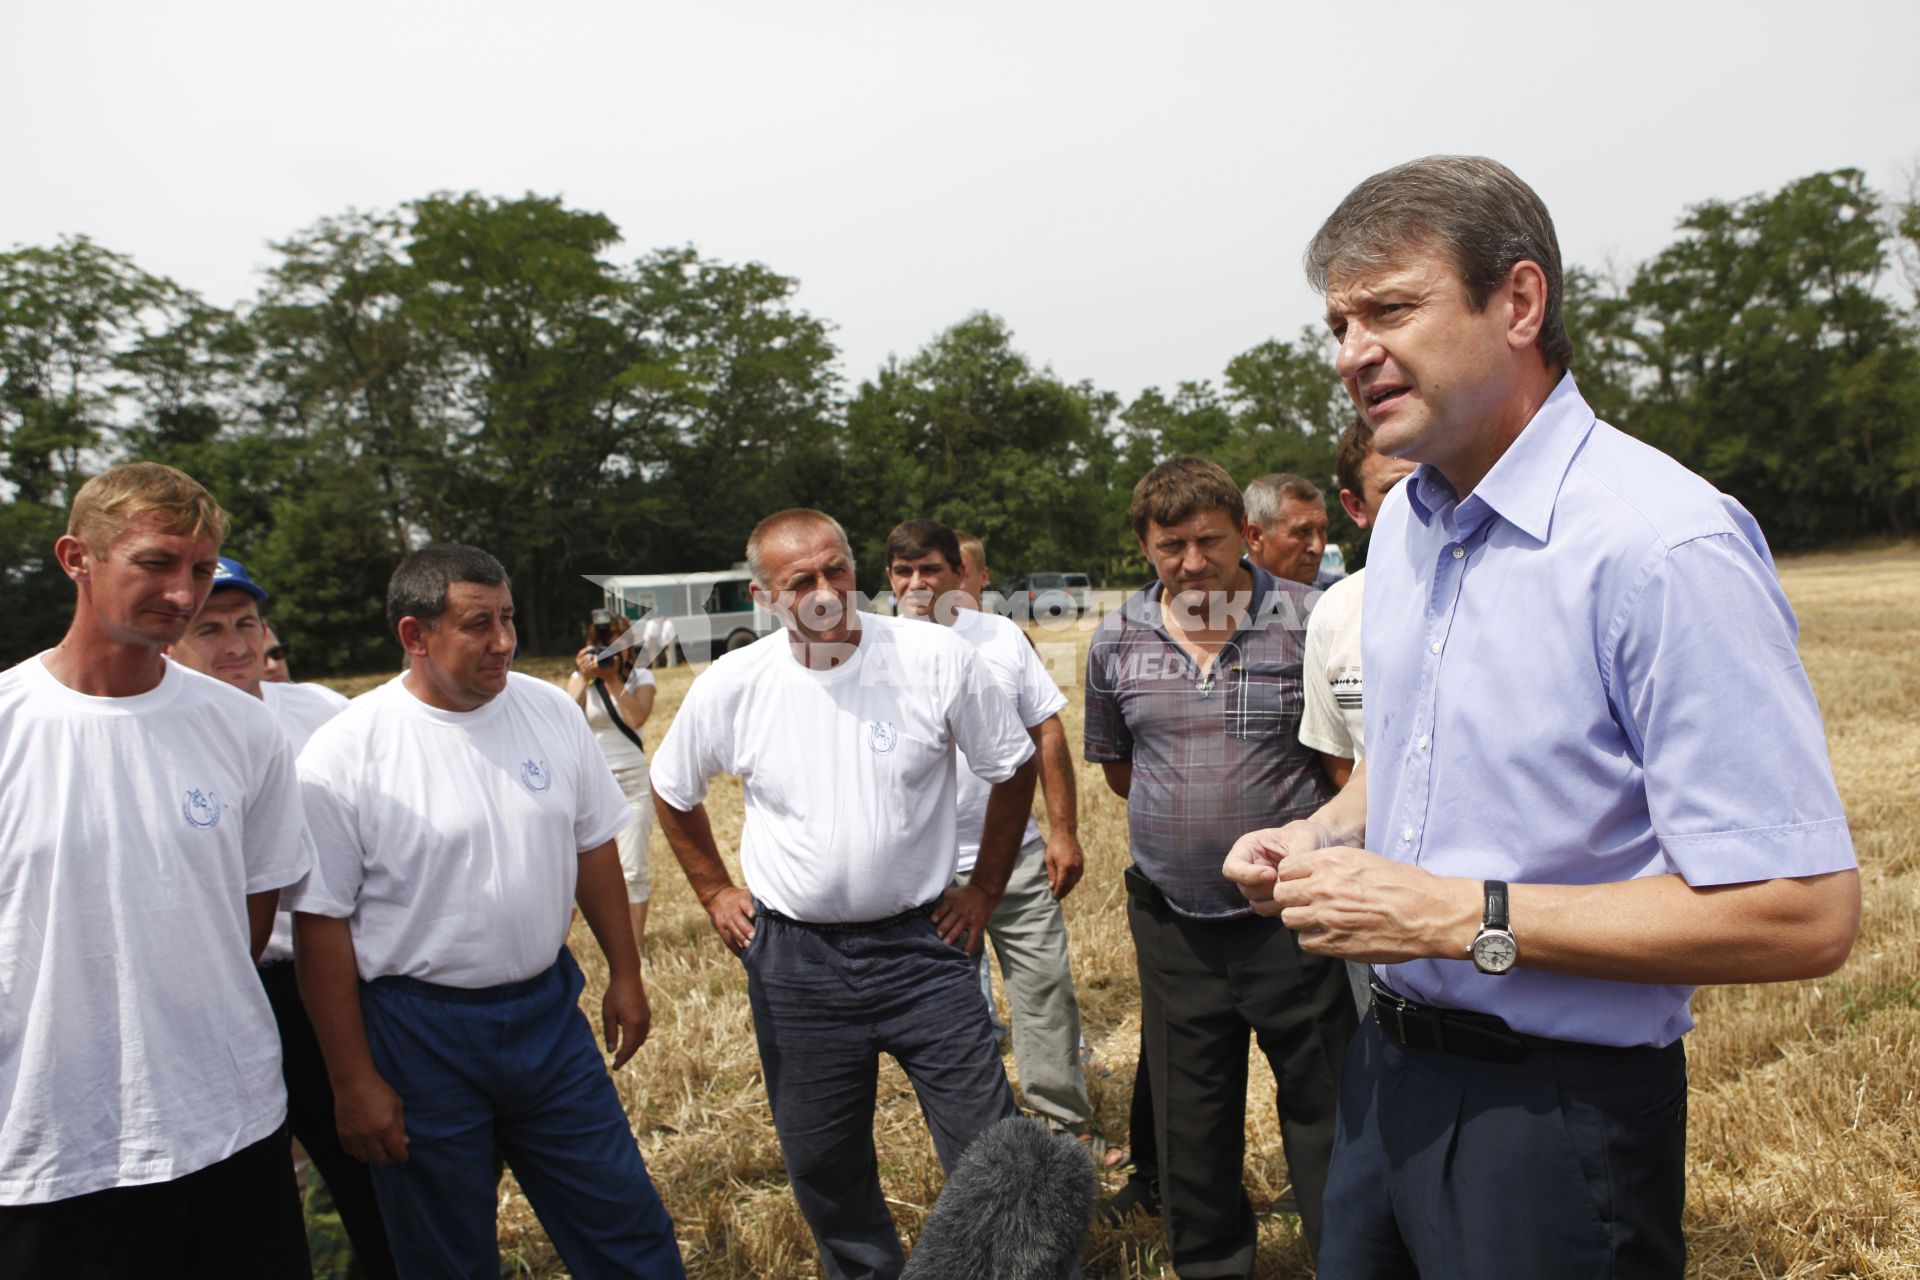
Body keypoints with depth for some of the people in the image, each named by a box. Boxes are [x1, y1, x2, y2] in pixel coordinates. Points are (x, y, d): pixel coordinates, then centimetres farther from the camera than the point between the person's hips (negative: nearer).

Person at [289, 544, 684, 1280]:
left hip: (546, 1009, 3)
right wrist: (353, 1082, -9)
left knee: (623, 1219, 13)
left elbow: (593, 846, 8)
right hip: (418, 1032, -3)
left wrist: (625, 975, 10)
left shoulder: (551, 712, -2)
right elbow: (321, 924, -11)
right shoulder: (345, 752, -14)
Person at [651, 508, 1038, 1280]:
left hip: (921, 941, -2)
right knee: (821, 1161, 17)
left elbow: (1013, 766, 0)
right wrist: (714, 893, 9)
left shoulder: (935, 658, -13)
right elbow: (673, 791, 12)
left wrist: (986, 889, 1)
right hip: (793, 955, 2)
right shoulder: (729, 686, -8)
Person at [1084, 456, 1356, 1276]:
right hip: (1171, 922, 3)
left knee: (1324, 1109, 9)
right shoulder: (1117, 639, 2)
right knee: (1189, 1124, 17)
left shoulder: (1306, 619, -8)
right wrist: (1186, 818, 10)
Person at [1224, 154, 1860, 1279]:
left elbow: (1804, 913, -25)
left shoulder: (1664, 545, -23)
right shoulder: (1403, 526, 5)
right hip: (1390, 1063, 8)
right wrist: (1323, 837, 0)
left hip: (1556, 1108, -7)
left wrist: (1456, 915, -24)